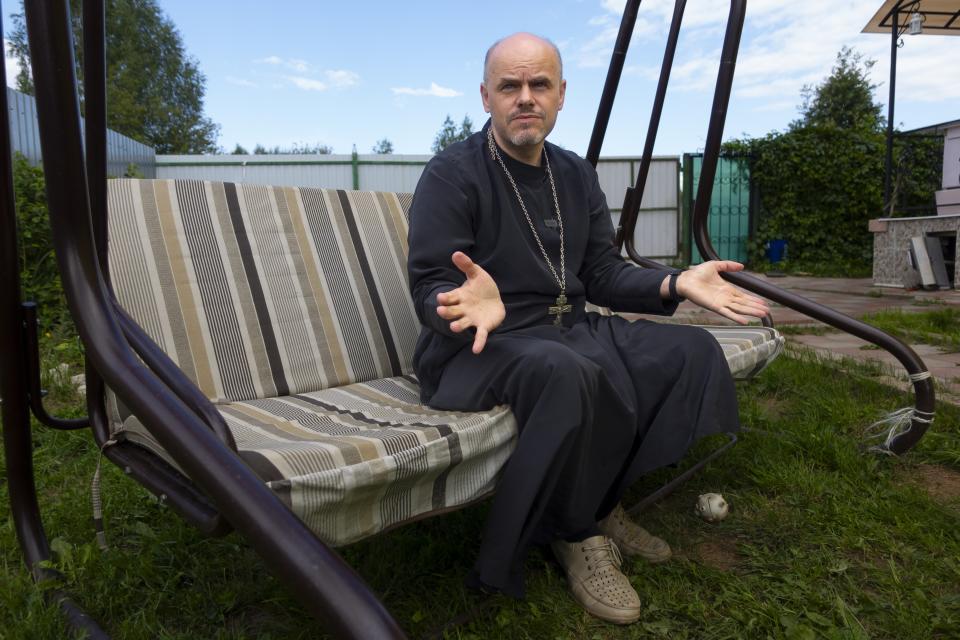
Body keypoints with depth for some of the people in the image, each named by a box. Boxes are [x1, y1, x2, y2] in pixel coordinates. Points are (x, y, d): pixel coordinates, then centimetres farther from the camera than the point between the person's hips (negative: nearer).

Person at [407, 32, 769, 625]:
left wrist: (676, 283, -8)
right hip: (477, 345, -6)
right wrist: (469, 305, -40)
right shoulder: (452, 173, -8)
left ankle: (602, 504, -1)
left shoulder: (576, 174, 11)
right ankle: (575, 534, -10)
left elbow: (604, 275, 9)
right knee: (566, 373, -38)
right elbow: (430, 287, -16)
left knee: (690, 349, -7)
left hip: (569, 329, 7)